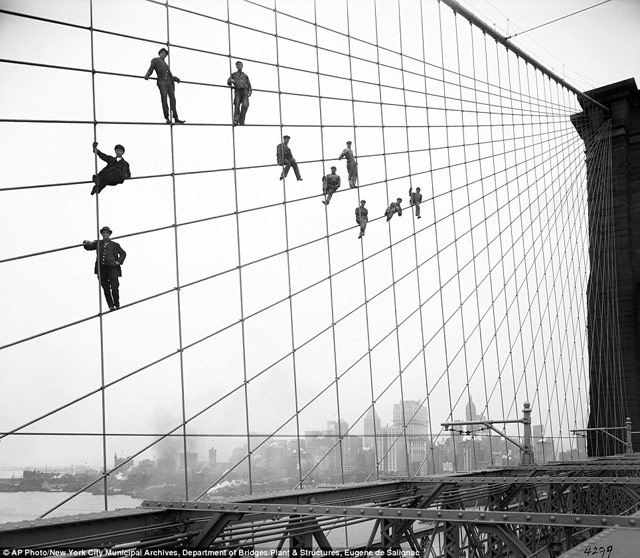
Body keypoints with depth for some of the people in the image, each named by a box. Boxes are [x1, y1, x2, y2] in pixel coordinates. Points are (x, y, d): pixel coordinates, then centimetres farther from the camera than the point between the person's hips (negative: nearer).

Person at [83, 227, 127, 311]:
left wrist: (119, 261, 5)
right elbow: (89, 247, 6)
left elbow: (123, 253, 21)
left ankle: (117, 305, 3)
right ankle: (111, 306, 7)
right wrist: (87, 243, -17)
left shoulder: (115, 245, 16)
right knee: (106, 289, 1)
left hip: (112, 268, -2)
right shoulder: (98, 243, 18)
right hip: (101, 269, 2)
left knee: (114, 288, -10)